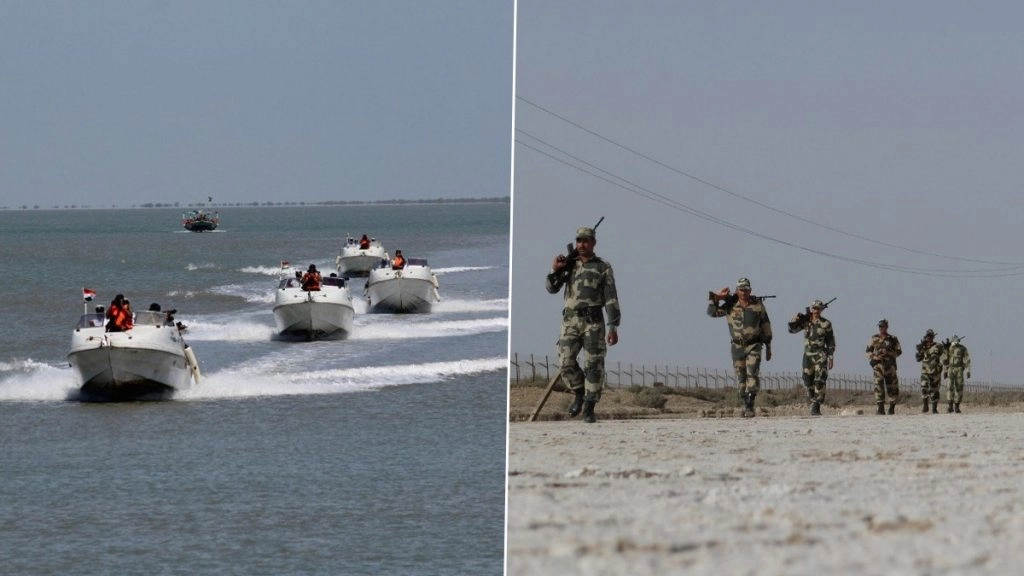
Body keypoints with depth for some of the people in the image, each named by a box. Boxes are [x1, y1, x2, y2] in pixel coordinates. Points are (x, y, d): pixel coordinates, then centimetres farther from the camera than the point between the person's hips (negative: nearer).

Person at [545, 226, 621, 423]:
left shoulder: (604, 267, 2)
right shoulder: (568, 265, 12)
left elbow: (611, 299, -2)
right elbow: (551, 288, 6)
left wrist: (614, 327, -10)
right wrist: (555, 270, -12)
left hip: (594, 320, -2)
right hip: (571, 321, 2)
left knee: (594, 365, -7)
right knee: (566, 363, -9)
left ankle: (589, 409, 0)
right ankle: (578, 394, 17)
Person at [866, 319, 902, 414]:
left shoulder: (893, 339, 6)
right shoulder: (874, 339, 9)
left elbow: (899, 351, 5)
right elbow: (868, 351, 13)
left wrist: (888, 353, -11)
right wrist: (873, 357, -6)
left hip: (890, 366, 0)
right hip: (878, 365, 0)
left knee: (892, 388, 3)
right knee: (878, 387, -11)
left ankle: (892, 408, 17)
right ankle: (881, 408, -13)